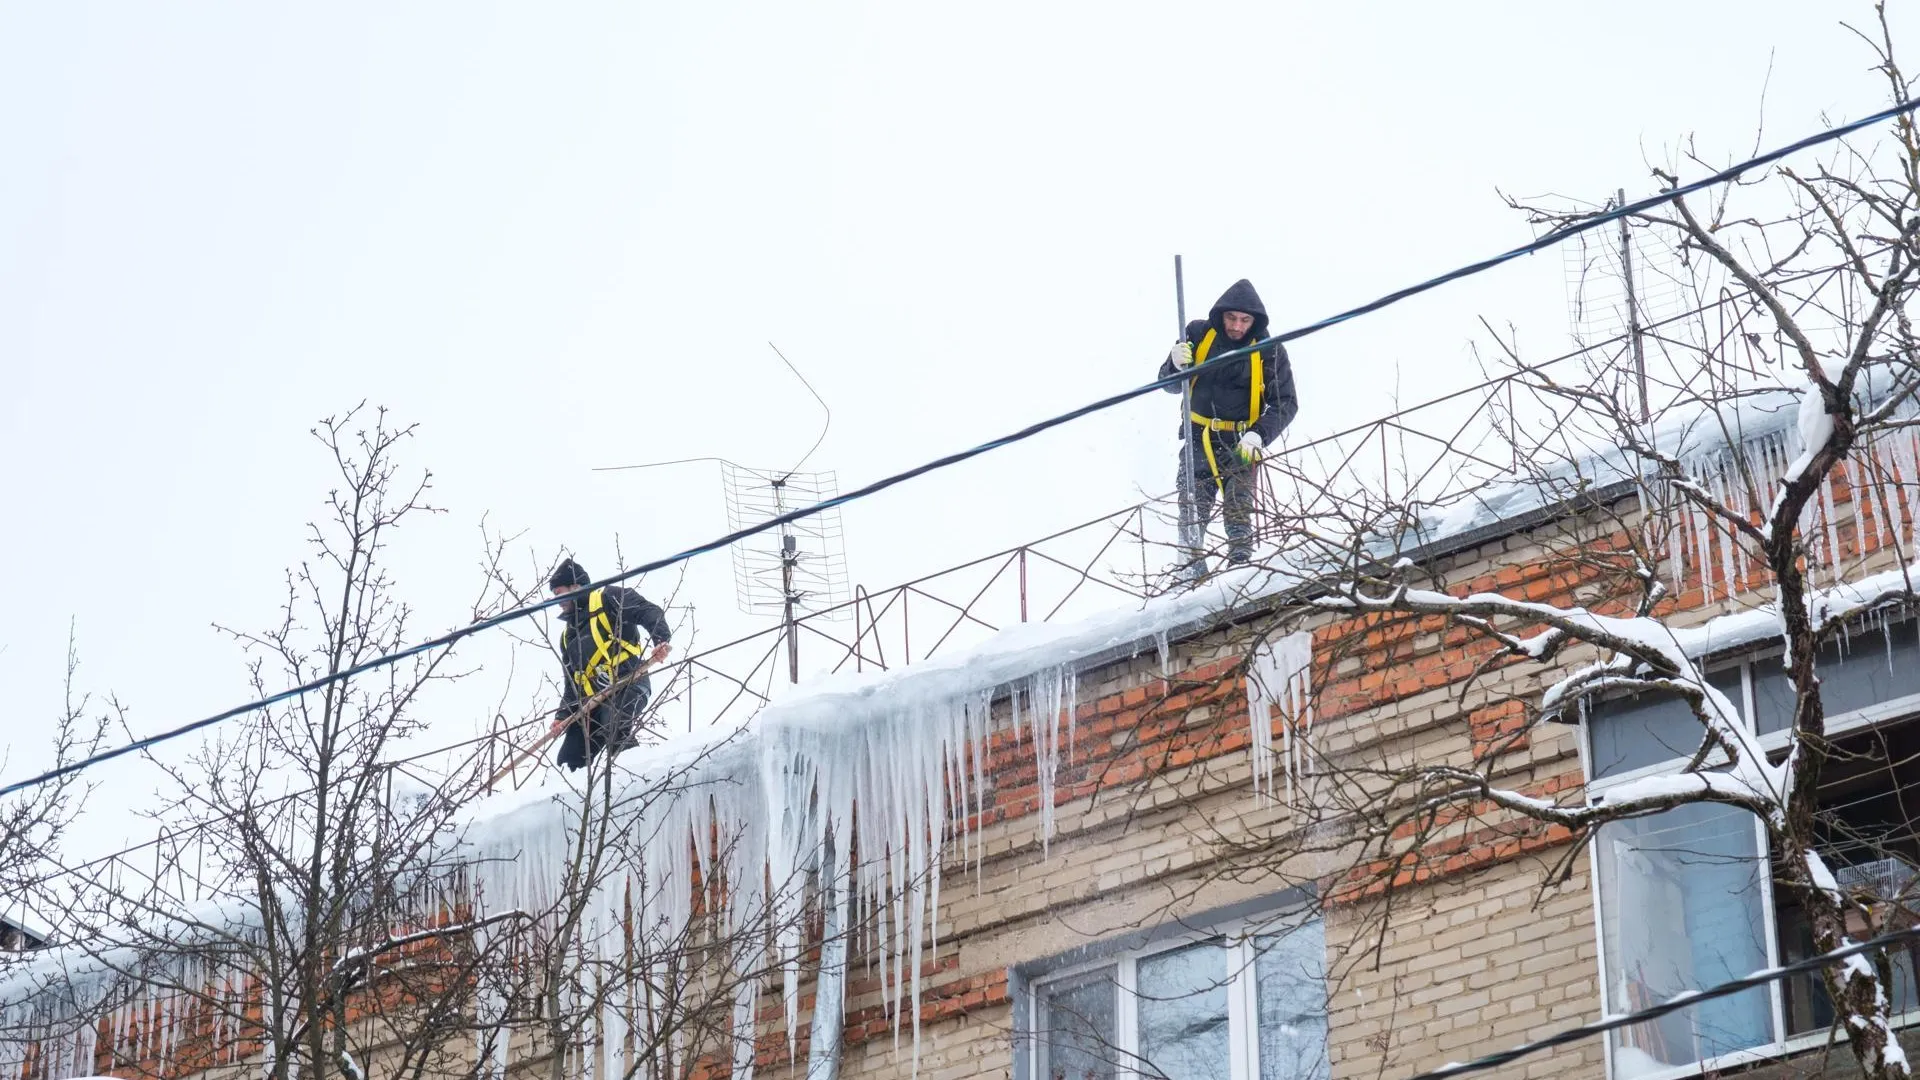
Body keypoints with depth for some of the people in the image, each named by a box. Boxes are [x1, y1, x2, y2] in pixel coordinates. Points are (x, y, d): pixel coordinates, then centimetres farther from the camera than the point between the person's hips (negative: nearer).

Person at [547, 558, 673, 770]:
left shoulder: (606, 598, 8)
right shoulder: (568, 634, 31)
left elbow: (648, 612, -7)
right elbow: (572, 681, 30)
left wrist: (661, 639, -27)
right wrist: (563, 715, 14)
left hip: (627, 684, -9)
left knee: (613, 725, -39)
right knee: (568, 762, -2)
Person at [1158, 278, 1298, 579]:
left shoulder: (1270, 351, -5)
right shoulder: (1199, 334, -1)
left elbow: (1285, 403, -5)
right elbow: (1170, 385, 4)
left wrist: (1258, 435, -22)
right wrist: (1177, 365, -20)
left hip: (1241, 443, -1)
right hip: (1198, 438, 1)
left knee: (1239, 510, -8)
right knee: (1192, 508, -8)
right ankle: (1191, 569, -5)